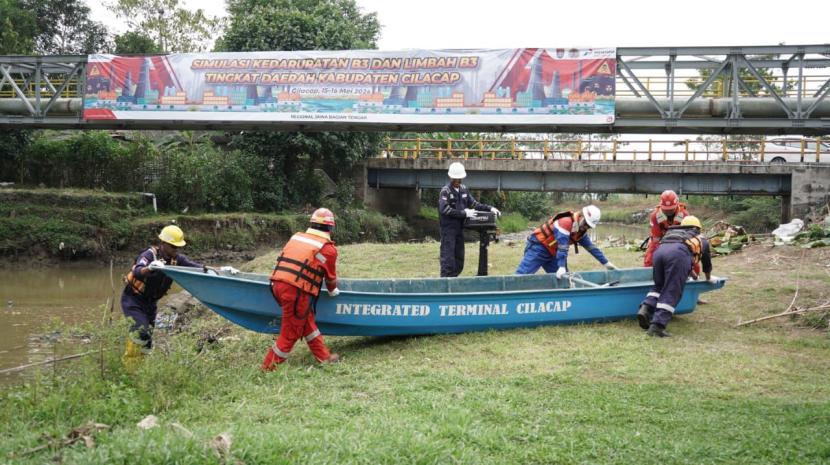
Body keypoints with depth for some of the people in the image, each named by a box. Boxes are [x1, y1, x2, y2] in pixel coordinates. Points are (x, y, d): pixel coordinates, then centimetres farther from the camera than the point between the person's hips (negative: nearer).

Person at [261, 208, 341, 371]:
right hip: (296, 291, -7)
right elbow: (331, 278, 15)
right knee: (291, 332, 7)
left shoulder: (296, 237, 16)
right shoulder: (328, 249, 3)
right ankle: (269, 366, 13)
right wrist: (333, 291, 37)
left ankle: (324, 357, 29)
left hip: (278, 284, 7)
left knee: (307, 322, 19)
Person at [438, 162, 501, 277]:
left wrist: (489, 208, 10)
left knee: (459, 260, 10)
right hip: (448, 228, -7)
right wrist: (464, 213, -22)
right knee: (448, 258, -8)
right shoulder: (445, 191, -9)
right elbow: (444, 209, -21)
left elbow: (473, 203, 21)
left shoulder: (463, 189, 13)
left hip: (459, 228, 7)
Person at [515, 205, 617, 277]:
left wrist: (606, 263, 12)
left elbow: (591, 247, 13)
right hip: (537, 248, -9)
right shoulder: (566, 222, -24)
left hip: (551, 253, 9)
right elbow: (562, 247, -31)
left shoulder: (581, 231, 5)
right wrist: (562, 267, -36)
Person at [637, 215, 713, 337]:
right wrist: (708, 278, 68)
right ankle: (657, 326, -15)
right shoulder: (701, 239, 36)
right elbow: (707, 263, 49)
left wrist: (690, 273, 72)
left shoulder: (671, 233, 43)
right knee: (671, 293, -3)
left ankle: (645, 308, -2)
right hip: (678, 254, -4)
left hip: (659, 251, 4)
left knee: (659, 286, 22)